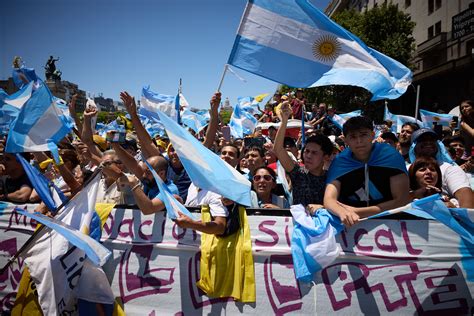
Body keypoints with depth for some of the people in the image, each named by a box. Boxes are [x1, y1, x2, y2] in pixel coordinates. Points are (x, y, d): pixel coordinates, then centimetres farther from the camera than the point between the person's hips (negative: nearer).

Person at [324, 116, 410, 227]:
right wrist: (343, 212, -36)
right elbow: (329, 200, -14)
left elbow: (403, 200, -11)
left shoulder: (390, 155, -8)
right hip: (351, 225, 0)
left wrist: (358, 212, -17)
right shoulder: (339, 162, -5)